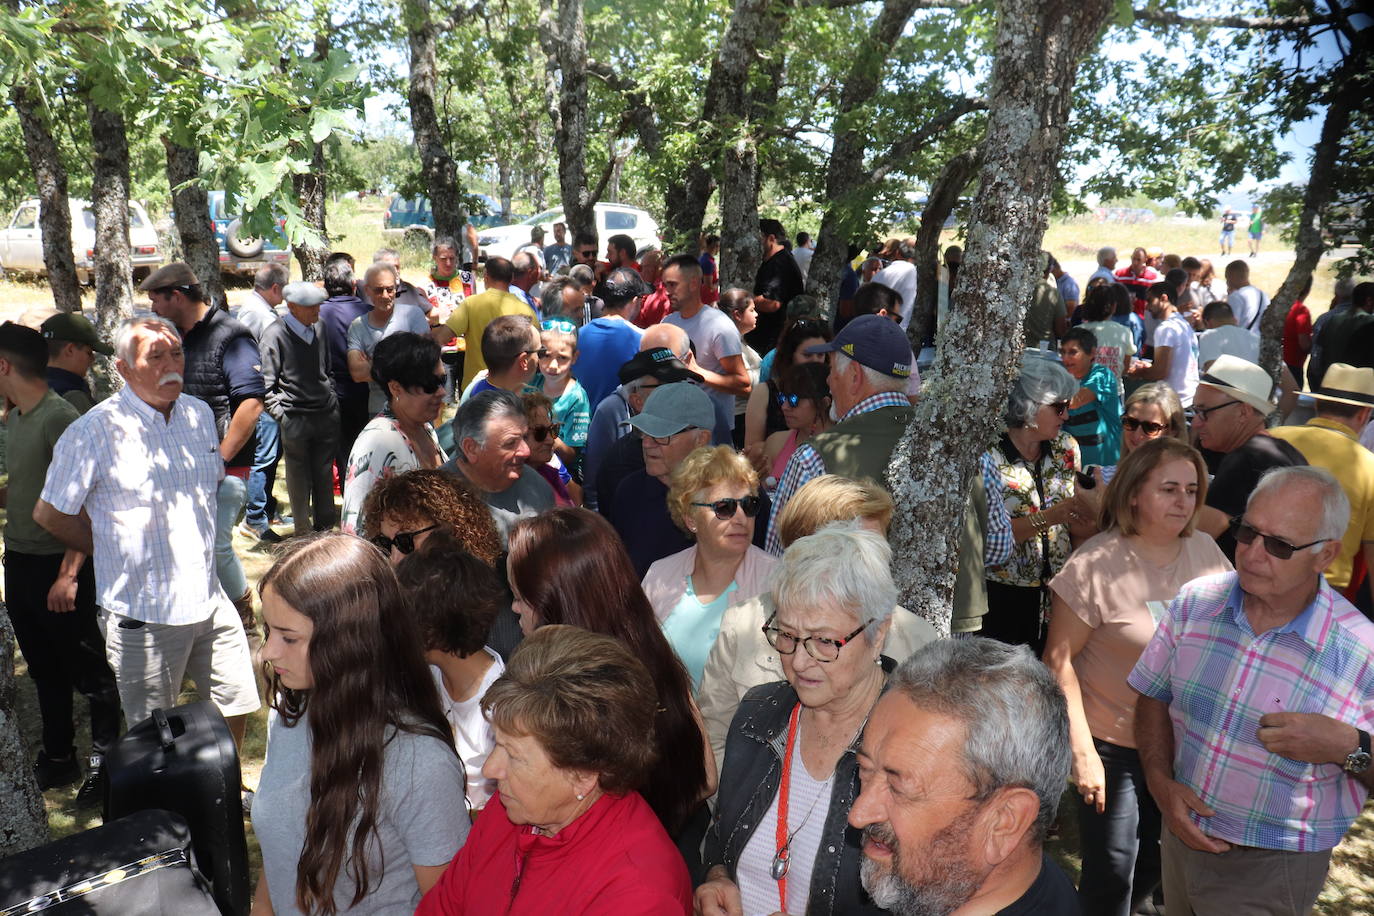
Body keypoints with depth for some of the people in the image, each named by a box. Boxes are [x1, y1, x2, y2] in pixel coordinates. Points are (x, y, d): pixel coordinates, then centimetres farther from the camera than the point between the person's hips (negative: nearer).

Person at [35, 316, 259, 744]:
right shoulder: (96, 430, -13)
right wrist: (115, 551, 3)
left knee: (236, 710, 15)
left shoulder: (199, 414, 5)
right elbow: (49, 514, -5)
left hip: (209, 601, 5)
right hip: (143, 613, -5)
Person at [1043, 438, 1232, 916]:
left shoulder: (1205, 550, -3)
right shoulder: (1096, 563, -18)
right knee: (1111, 877, 6)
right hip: (1113, 747, -5)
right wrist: (1082, 752, -18)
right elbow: (1059, 661, -15)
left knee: (1157, 863, 20)